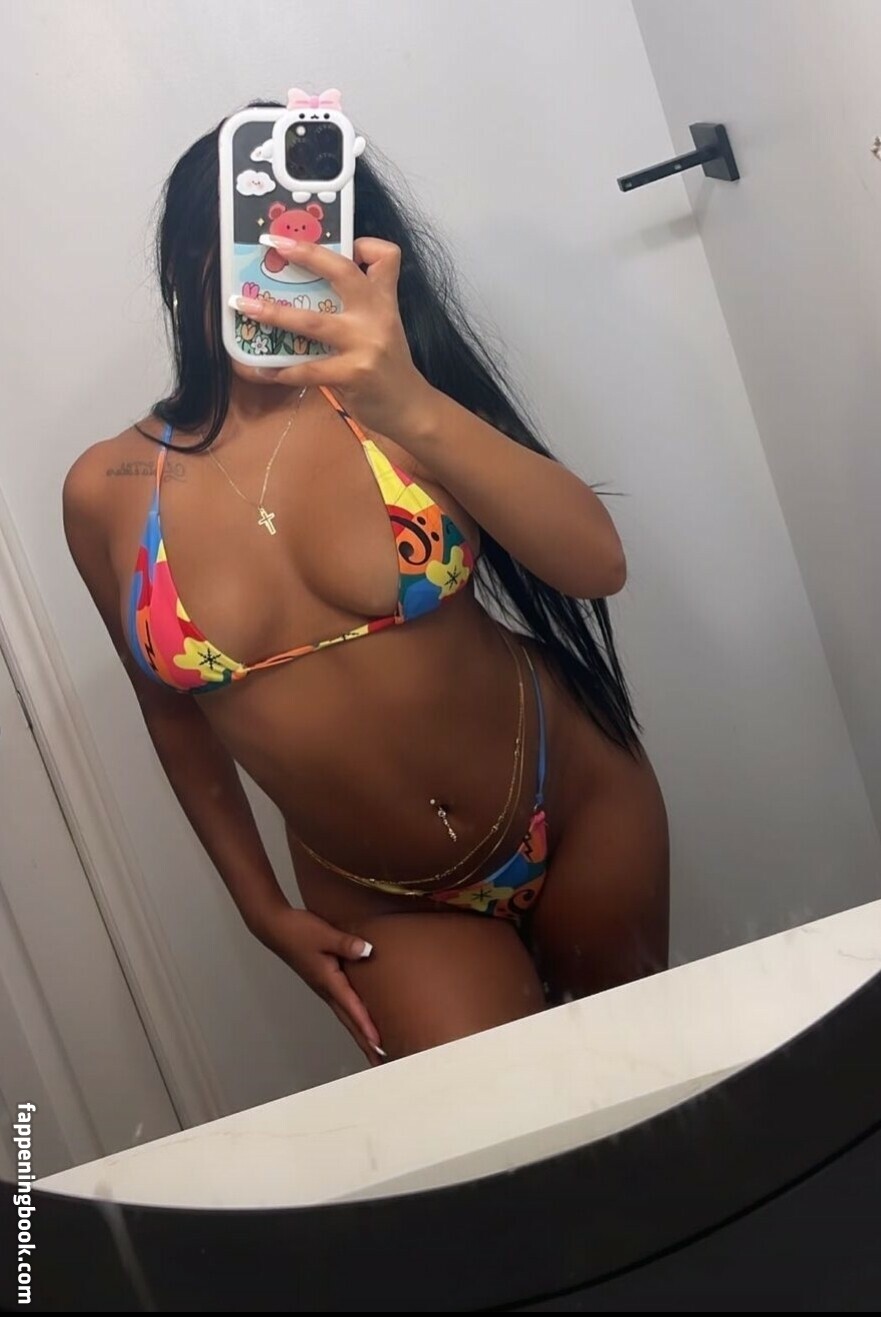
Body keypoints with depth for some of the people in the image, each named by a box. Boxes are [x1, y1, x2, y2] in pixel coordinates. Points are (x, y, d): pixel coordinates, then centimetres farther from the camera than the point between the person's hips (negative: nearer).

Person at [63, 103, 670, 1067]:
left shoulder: (387, 399, -14)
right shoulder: (109, 490, -10)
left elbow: (597, 564, -27)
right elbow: (173, 709, 3)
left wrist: (413, 409, -42)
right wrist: (262, 906, 7)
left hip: (579, 811, 1)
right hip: (380, 905, 0)